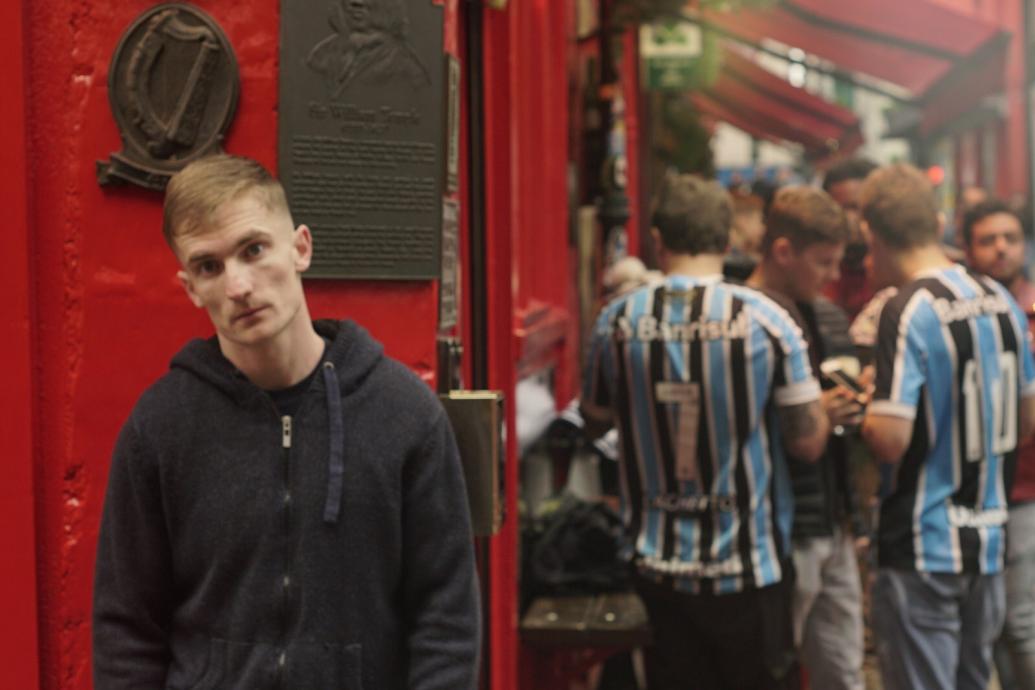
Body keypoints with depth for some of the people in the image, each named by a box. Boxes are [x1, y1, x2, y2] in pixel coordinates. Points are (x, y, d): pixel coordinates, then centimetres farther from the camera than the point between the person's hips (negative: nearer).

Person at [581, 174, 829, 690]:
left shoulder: (617, 322, -5)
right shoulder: (765, 319, -12)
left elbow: (595, 423, 10)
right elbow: (809, 442, -9)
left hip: (658, 567, 2)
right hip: (749, 566, -2)